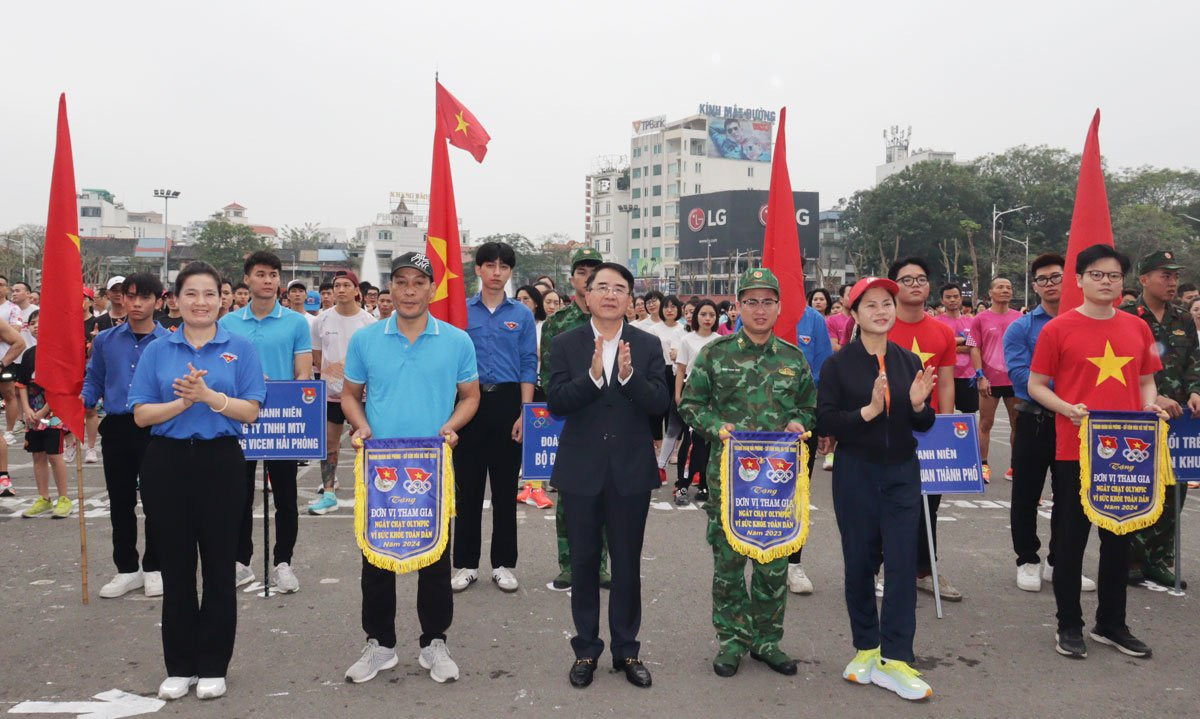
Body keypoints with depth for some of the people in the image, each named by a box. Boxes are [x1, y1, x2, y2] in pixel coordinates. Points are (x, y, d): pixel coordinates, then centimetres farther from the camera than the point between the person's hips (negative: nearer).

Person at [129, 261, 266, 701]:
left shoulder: (240, 349, 2)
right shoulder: (157, 351, 5)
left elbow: (251, 411, -5)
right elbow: (141, 415, 0)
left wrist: (209, 396, -19)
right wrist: (182, 402, -16)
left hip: (220, 461, -1)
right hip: (167, 462, 1)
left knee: (219, 566, 5)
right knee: (175, 566, 8)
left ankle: (213, 666, 18)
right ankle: (179, 666, 21)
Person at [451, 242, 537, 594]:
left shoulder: (522, 315, 5)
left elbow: (528, 366, 2)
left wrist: (524, 413, -6)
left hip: (507, 402, 0)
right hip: (469, 400, 0)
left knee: (505, 486, 6)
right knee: (467, 486, 5)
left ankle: (504, 564, 17)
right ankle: (465, 563, 16)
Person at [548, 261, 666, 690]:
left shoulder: (648, 345, 1)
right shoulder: (565, 344, -1)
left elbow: (660, 403, -8)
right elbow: (555, 402, -11)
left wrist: (629, 375, -25)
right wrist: (593, 375, -26)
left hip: (631, 470, 0)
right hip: (581, 471, 0)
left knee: (628, 565, 10)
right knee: (583, 563, 11)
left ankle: (626, 650, 26)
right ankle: (586, 649, 26)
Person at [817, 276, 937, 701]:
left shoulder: (910, 361, 5)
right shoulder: (838, 364, -4)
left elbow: (924, 426, 8)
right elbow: (825, 424, -11)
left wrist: (918, 405, -13)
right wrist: (868, 411, -23)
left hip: (902, 473, 2)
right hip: (855, 473, -2)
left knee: (902, 562, -3)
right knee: (860, 562, 8)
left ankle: (894, 659, 4)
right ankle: (866, 648, 24)